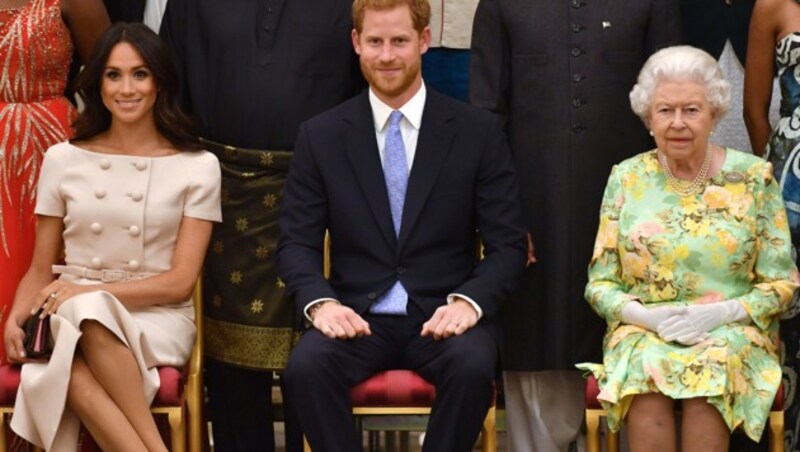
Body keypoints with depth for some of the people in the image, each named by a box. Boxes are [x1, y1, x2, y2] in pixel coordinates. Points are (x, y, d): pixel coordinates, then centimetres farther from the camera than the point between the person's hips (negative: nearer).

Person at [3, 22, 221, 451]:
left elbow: (180, 282, 0)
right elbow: (40, 271, 14)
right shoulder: (63, 160, 11)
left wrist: (91, 293, -13)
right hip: (73, 320, 2)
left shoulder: (197, 167, 5)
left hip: (158, 320, -1)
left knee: (88, 311, -38)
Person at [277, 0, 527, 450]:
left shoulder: (480, 131, 3)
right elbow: (297, 242, 5)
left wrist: (469, 301, -17)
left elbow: (508, 244, 2)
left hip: (443, 315, -1)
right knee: (306, 365, -31)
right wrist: (320, 302, -15)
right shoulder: (320, 136, 7)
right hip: (357, 315, 1)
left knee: (473, 366, -34)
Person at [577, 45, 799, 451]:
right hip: (642, 331, 1)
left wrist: (722, 313, -13)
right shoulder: (627, 179, 7)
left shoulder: (753, 178, 3)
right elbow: (599, 284, 8)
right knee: (645, 369, -33)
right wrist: (646, 315, -12)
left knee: (711, 370, -35)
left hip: (732, 331, -1)